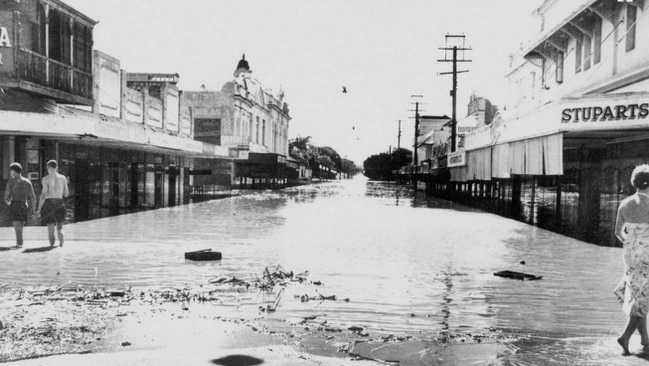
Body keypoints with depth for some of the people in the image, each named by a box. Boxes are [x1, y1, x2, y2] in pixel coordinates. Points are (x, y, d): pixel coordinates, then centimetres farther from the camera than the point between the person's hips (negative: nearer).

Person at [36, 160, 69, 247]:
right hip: (60, 203, 3)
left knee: (50, 228, 4)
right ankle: (61, 244, -6)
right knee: (60, 228, 10)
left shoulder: (46, 179, -4)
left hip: (49, 203, -3)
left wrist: (39, 209, -5)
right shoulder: (63, 178, 7)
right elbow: (66, 194, 10)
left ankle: (52, 245, 2)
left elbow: (43, 194, -10)